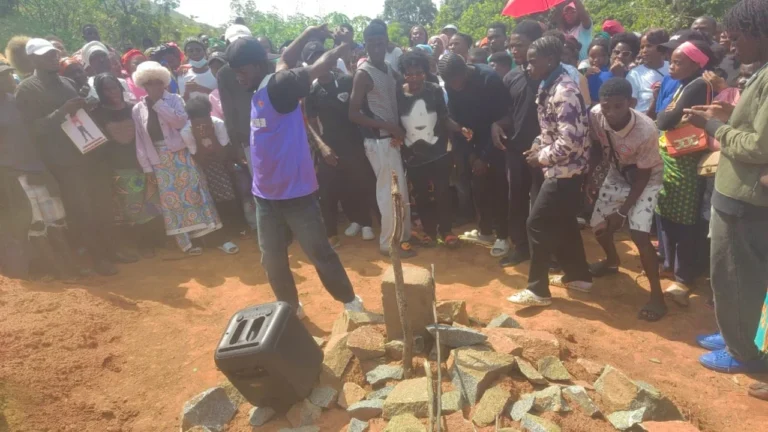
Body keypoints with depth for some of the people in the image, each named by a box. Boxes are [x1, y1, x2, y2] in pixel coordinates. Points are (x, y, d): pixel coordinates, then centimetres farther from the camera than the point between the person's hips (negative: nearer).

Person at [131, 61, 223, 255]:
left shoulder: (174, 99, 0)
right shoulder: (138, 109, 5)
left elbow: (180, 121, -18)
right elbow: (140, 140, 5)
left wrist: (158, 102, -16)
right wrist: (147, 167, 1)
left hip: (180, 154, -2)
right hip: (158, 159, 2)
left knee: (191, 190, 1)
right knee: (171, 198, 3)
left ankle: (206, 233, 13)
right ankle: (185, 242, 10)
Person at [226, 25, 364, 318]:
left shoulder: (278, 86, -14)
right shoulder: (259, 91, 8)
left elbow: (317, 69, -20)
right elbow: (285, 58, 20)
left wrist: (343, 47, -7)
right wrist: (308, 34, 11)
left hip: (296, 192, -8)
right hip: (266, 194, 8)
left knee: (319, 253, 4)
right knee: (272, 258, 15)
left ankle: (350, 301, 22)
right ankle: (289, 307, 34)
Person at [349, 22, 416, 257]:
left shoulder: (390, 70, 11)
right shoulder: (363, 73, -11)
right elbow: (354, 114, -15)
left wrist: (399, 129, -3)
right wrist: (389, 127, -17)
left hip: (394, 138, 7)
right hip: (379, 141, -7)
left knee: (398, 190, 12)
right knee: (393, 191, -3)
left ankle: (401, 236, 24)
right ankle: (390, 242, 11)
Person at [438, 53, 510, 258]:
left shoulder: (489, 78, -24)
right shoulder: (451, 85, -8)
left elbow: (500, 118, -21)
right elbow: (455, 118, 0)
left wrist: (485, 156, -20)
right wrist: (468, 152, -6)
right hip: (477, 140, 5)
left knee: (497, 188, -2)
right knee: (478, 187, 8)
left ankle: (502, 236, 10)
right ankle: (485, 231, 23)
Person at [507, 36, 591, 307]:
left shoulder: (564, 92, -22)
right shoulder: (549, 87, 9)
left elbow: (570, 141, -28)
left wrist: (541, 157, -15)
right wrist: (537, 147, 4)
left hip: (565, 170, -10)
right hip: (563, 169, 10)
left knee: (538, 224, -4)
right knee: (563, 223, 18)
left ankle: (538, 290, 7)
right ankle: (578, 276, 33)